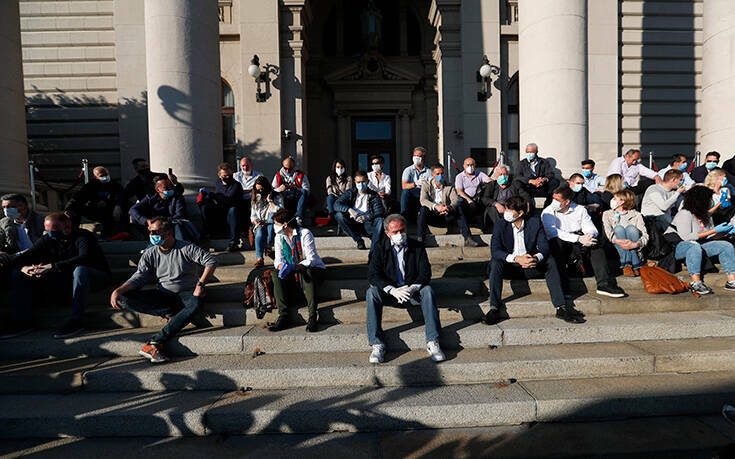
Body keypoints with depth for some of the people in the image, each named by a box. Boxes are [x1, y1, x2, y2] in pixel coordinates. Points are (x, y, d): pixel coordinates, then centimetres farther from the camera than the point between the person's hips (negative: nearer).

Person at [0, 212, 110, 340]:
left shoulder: (84, 236, -17)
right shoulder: (47, 239, 3)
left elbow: (84, 258, -37)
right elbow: (18, 260, 2)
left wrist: (52, 266, -42)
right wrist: (24, 268, -23)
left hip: (96, 276, -7)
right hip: (64, 279, 7)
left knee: (81, 269, -42)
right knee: (18, 274, -1)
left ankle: (76, 321, -38)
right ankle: (23, 321, -8)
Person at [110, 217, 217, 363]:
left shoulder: (186, 248, -5)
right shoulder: (149, 254, 7)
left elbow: (211, 261, -10)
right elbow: (139, 277, 0)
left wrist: (201, 284, -21)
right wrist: (118, 291, -18)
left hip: (186, 293, -4)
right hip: (162, 295, 4)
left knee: (196, 304, -40)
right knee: (124, 299, -19)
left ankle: (156, 341, -37)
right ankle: (171, 314, -23)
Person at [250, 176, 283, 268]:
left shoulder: (277, 197, 7)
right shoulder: (256, 199, 19)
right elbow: (253, 216, 15)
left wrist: (269, 200, -8)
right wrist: (257, 223, -5)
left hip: (273, 225, -2)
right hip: (259, 225, 2)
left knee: (272, 214, -34)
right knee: (260, 232, -35)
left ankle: (269, 242, -34)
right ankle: (259, 259, -50)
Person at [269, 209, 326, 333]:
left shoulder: (305, 234, -15)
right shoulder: (279, 237, 2)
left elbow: (311, 259, -22)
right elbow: (278, 260, -3)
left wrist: (294, 267, -38)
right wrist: (282, 266, -28)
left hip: (314, 269, -4)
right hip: (293, 272, 5)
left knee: (306, 272, -38)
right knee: (276, 275, -23)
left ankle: (312, 315, -41)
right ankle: (283, 315, -32)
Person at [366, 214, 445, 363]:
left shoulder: (417, 247, 0)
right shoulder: (380, 248, -3)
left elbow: (425, 272, -6)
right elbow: (372, 275, -14)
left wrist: (413, 288, -27)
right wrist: (392, 290, -29)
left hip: (413, 291, 1)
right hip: (390, 292, 0)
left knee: (427, 290, -30)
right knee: (372, 292, -29)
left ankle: (432, 342, -30)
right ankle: (377, 344, -32)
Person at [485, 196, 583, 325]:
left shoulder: (535, 222, -1)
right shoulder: (500, 225, -5)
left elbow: (544, 246, -8)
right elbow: (495, 250, -17)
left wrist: (536, 258, -32)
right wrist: (517, 259, -31)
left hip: (530, 266, 2)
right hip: (510, 267, -1)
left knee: (550, 261, -21)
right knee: (495, 263, -30)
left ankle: (561, 307, -23)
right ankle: (494, 308, -36)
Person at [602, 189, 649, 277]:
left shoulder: (636, 215, 15)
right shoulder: (607, 214, 18)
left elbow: (645, 235, -2)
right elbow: (608, 232, -3)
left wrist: (636, 244, -25)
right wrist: (618, 241, -25)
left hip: (635, 248, 0)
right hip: (617, 248, 0)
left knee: (631, 228, -25)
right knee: (618, 228, -25)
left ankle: (636, 266, -31)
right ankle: (626, 265, -37)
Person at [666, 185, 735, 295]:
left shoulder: (706, 215, 11)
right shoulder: (684, 214, -17)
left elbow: (711, 237, 16)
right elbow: (687, 237, -26)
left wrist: (725, 232, -3)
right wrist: (714, 230, -22)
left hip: (696, 246, 9)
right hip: (675, 246, -9)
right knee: (694, 246, -39)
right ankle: (696, 282, -37)